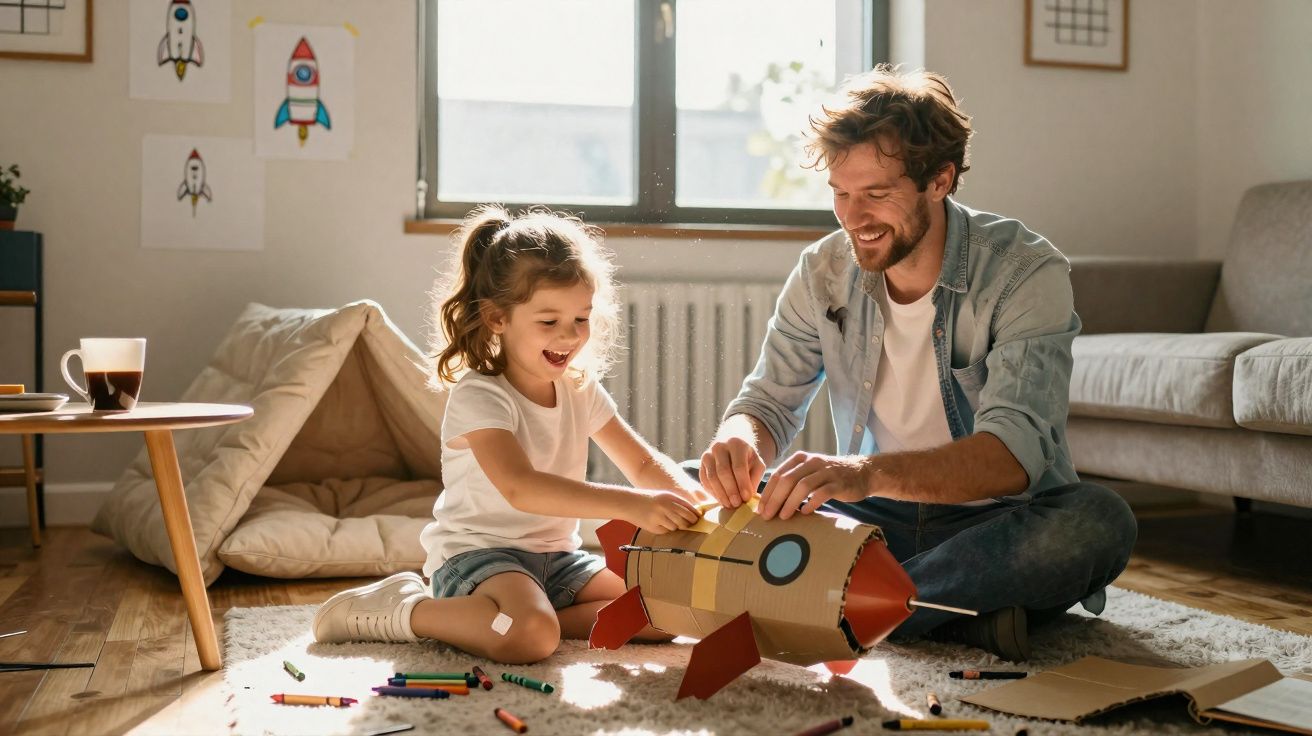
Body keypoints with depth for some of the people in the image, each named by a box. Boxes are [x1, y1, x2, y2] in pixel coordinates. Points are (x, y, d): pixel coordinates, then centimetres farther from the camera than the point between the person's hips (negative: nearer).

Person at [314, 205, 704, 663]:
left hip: (557, 556, 7)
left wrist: (692, 497, -16)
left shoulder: (580, 389, 5)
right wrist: (630, 505, -42)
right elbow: (520, 488, -33)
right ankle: (404, 610, -11)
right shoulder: (478, 397, -18)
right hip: (478, 553, -7)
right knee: (530, 636, -36)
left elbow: (644, 463, 7)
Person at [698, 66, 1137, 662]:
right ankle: (964, 614, -22)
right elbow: (770, 400, 0)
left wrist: (870, 472, -49)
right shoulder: (823, 271, -2)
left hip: (996, 524, -4)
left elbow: (1013, 455, -30)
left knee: (1099, 522, -36)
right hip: (877, 522, 4)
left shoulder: (1027, 273, -17)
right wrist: (739, 439, -27)